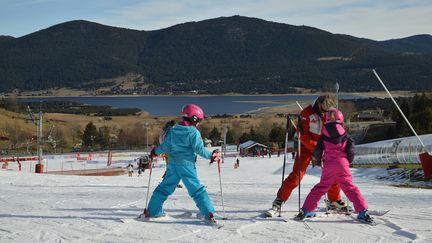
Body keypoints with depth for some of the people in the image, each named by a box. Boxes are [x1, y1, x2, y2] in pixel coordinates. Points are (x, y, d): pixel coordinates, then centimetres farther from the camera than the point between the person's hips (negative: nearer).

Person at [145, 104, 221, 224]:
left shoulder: (172, 130, 6)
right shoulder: (194, 132, -11)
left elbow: (165, 147, 8)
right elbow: (199, 149, -16)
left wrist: (156, 151, 26)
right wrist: (211, 155, -6)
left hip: (172, 165, 5)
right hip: (187, 165, -5)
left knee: (165, 187, 17)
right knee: (197, 189, -5)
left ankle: (152, 211, 24)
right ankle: (208, 214, -11)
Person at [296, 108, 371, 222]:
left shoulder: (323, 136, 7)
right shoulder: (345, 135, 7)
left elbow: (318, 151, 4)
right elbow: (350, 149, 2)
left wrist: (319, 161, 23)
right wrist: (349, 161, 19)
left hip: (328, 166, 1)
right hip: (342, 164, -1)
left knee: (321, 187, 12)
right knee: (349, 187, 3)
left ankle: (306, 210, 10)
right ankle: (362, 211, -7)